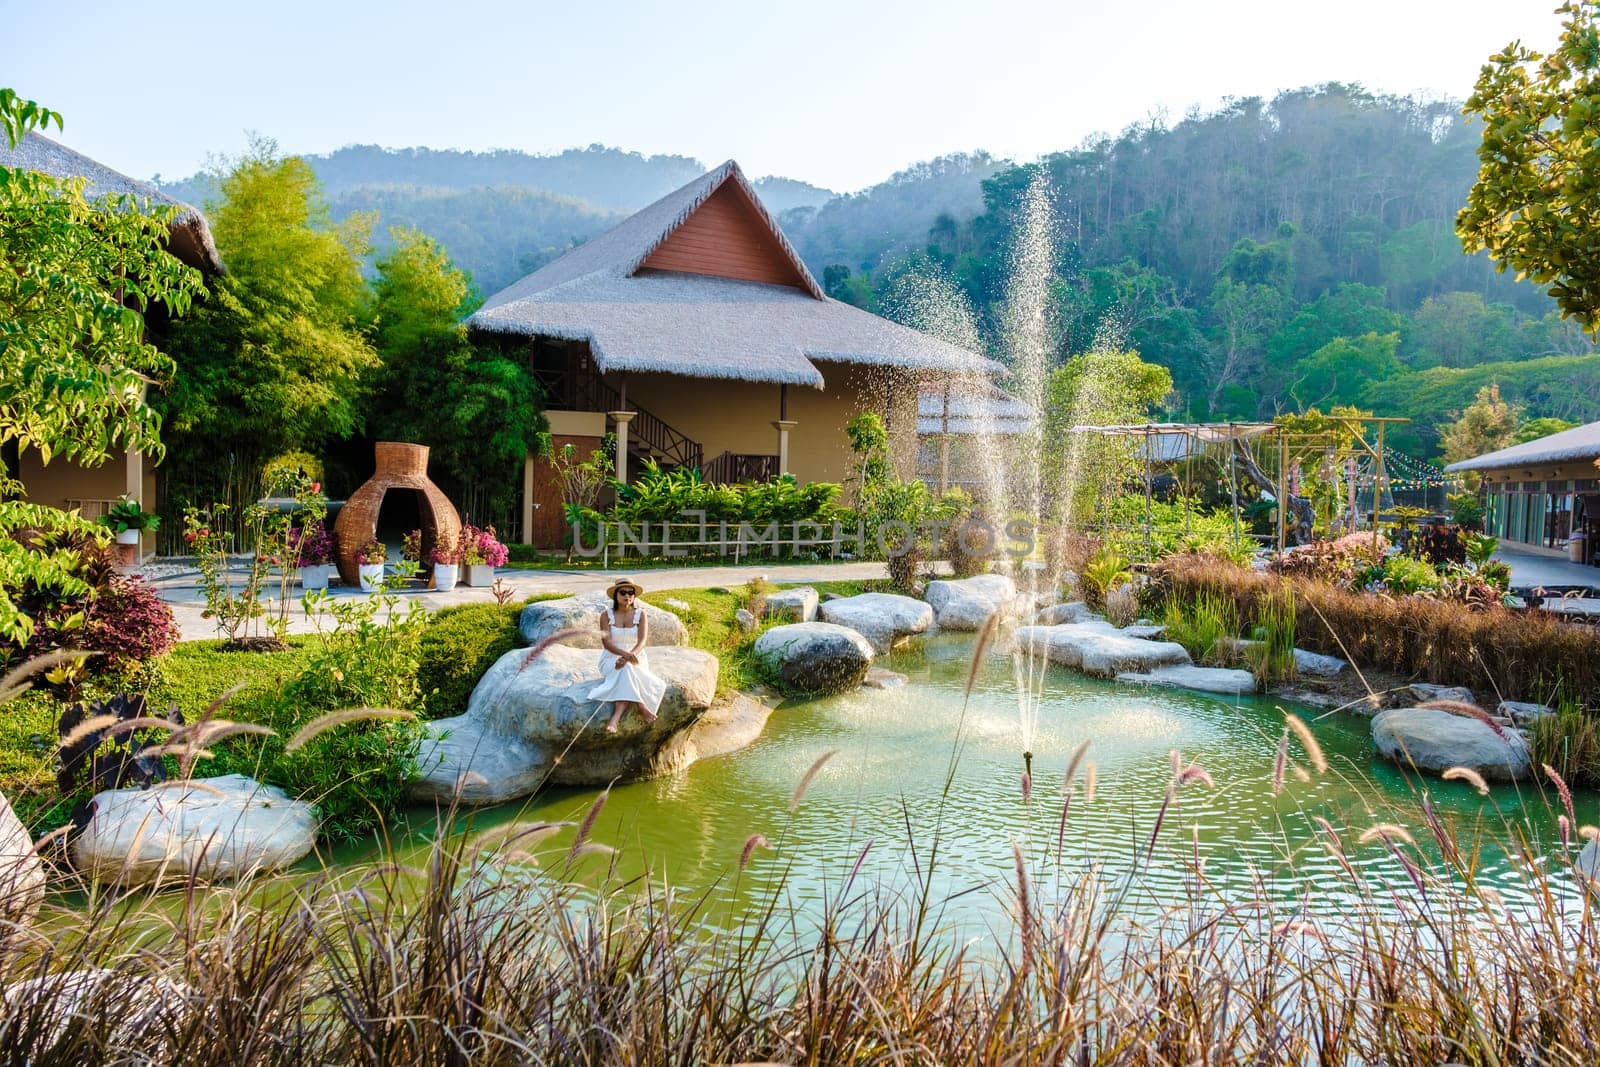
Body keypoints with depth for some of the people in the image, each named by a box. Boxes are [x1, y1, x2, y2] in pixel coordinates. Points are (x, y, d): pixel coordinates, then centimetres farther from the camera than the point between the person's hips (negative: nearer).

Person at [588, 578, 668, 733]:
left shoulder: (640, 614, 2)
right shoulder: (606, 616, 0)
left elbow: (642, 640, -10)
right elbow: (606, 643, -12)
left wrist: (631, 655, -31)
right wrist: (625, 653, -31)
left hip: (636, 659, 0)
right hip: (611, 659, 0)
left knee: (626, 668, -36)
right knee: (626, 669, -36)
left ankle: (616, 718, -46)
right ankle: (642, 707, -39)